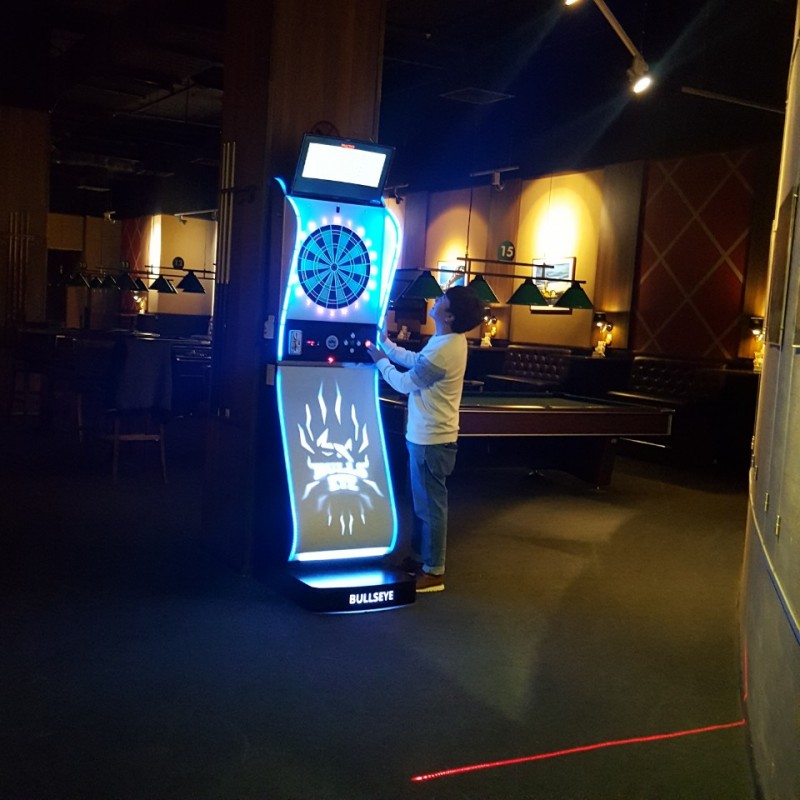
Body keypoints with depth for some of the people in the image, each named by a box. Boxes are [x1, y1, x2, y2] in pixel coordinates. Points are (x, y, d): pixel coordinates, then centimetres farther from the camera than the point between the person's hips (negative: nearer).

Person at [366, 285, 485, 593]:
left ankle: (433, 572, 12)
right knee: (422, 500, 20)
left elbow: (405, 383, -16)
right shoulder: (448, 341, 5)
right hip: (426, 434, 10)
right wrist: (387, 344, 14)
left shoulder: (443, 350, -26)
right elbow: (415, 361, 18)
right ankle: (419, 557, 33)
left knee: (431, 504, 1)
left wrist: (380, 360, -1)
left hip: (431, 438, -10)